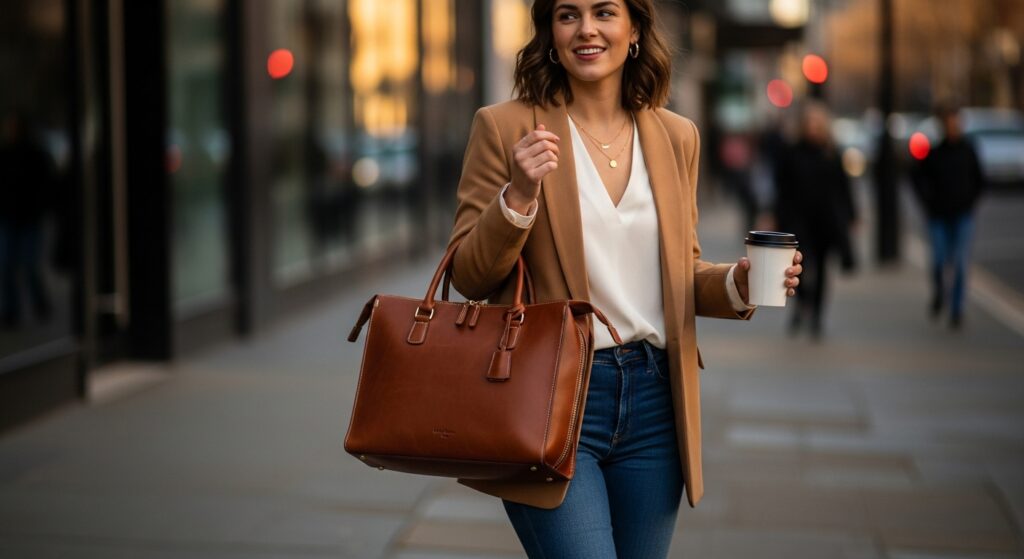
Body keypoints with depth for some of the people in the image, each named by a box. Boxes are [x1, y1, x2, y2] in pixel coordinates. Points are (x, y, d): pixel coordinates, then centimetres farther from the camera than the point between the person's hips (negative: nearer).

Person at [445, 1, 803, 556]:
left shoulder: (677, 136, 10)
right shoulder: (504, 127, -3)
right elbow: (467, 277, -3)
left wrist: (737, 283, -3)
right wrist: (518, 196, -19)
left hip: (654, 402, 5)